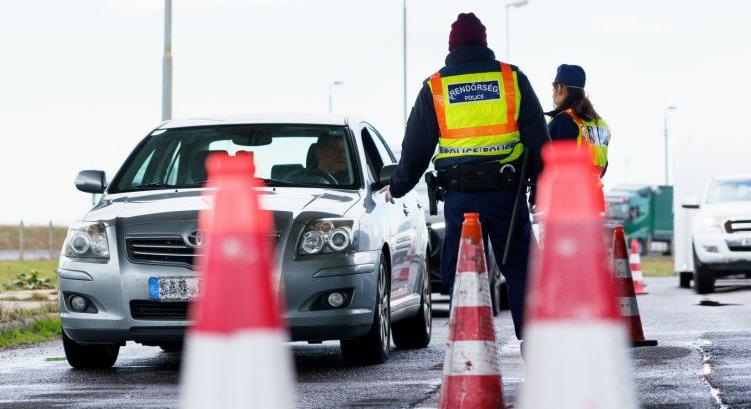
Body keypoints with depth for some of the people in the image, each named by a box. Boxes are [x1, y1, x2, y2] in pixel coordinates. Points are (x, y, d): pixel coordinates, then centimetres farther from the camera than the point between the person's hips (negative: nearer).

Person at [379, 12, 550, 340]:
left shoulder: (434, 88, 5)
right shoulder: (513, 79, 5)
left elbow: (415, 148, 10)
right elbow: (538, 139, 6)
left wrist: (396, 188, 23)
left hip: (460, 196, 0)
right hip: (507, 191, 0)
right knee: (519, 270, 6)